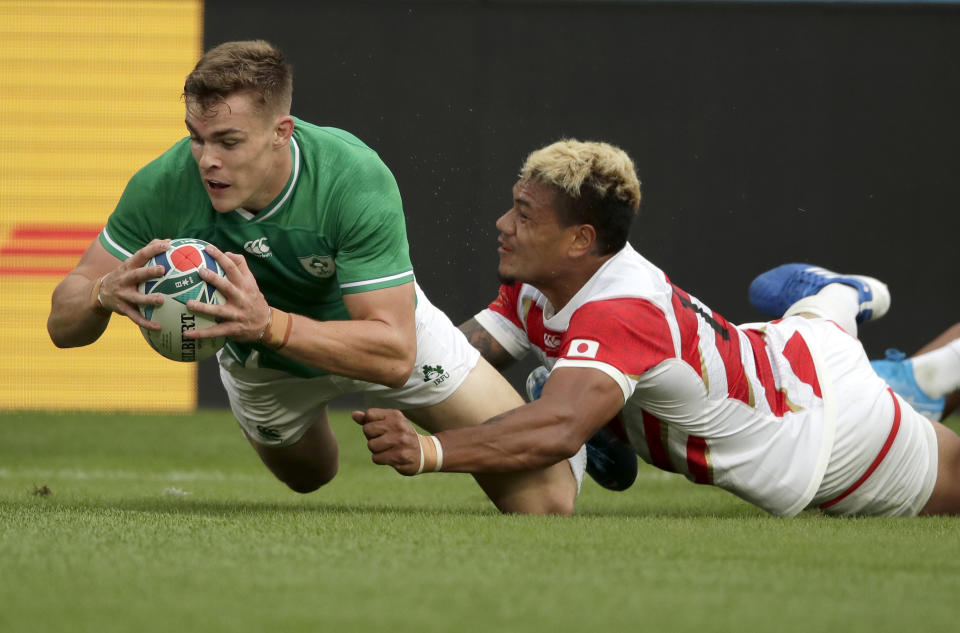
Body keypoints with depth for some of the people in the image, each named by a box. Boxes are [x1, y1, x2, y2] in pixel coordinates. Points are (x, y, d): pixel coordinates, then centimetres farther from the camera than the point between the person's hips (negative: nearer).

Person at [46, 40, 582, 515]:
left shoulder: (356, 177, -40)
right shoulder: (163, 188, -33)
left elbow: (394, 356, -43)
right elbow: (63, 324, -26)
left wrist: (269, 324, -57)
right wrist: (106, 292, -51)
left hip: (378, 327, -2)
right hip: (261, 368, 2)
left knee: (543, 499, -8)